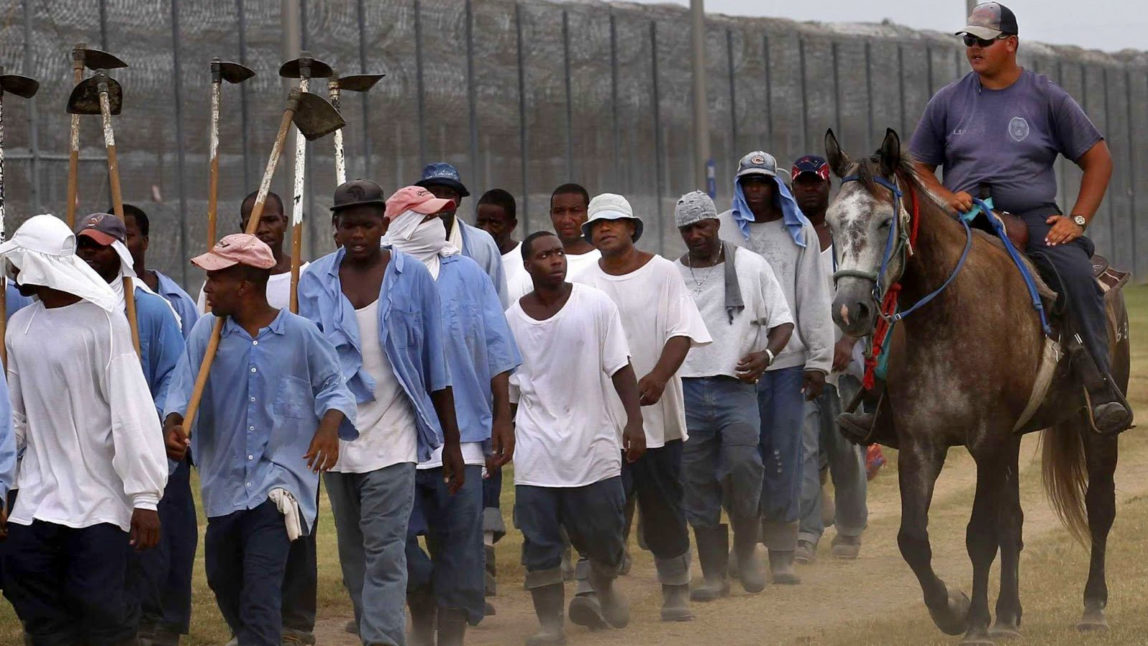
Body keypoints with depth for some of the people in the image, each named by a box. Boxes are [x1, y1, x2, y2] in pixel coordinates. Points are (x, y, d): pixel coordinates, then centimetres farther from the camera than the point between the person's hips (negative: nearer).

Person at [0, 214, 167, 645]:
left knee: (99, 601, -10)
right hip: (38, 495, 6)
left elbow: (131, 410, -14)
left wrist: (145, 496, -16)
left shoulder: (102, 319, -11)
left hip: (99, 495, -6)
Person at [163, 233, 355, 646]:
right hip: (225, 483, 5)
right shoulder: (206, 333, 1)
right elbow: (184, 388, -4)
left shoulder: (300, 334, -4)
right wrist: (172, 425, -25)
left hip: (280, 482, -4)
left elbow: (332, 386, 3)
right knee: (223, 581, 20)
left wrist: (330, 425, -16)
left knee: (261, 593, -15)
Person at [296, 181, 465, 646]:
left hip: (392, 438, -3)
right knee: (353, 555, 11)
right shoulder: (314, 282, 4)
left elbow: (436, 366, 3)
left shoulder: (412, 277, -1)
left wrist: (451, 442, 3)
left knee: (384, 555, -12)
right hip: (335, 438, 3)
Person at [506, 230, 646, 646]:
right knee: (539, 542, -2)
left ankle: (604, 582, 38)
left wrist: (634, 420, -11)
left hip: (593, 443, -1)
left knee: (603, 534, 5)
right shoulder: (512, 319, 3)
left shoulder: (595, 305, -3)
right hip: (536, 450, 1)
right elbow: (507, 388, 12)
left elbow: (620, 368, -2)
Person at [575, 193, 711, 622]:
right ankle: (594, 591, -19)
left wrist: (659, 376, -22)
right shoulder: (584, 285, 6)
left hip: (658, 410, 0)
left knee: (665, 507, 8)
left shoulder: (662, 273, 3)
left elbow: (681, 333, -6)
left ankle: (676, 594, 20)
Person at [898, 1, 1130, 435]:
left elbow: (1097, 159, 11)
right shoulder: (948, 101, 12)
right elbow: (918, 167, 18)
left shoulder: (1047, 98, 7)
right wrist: (946, 197, -4)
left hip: (1034, 218, -1)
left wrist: (1078, 220, -3)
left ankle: (1101, 388, -30)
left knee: (1078, 275, -30)